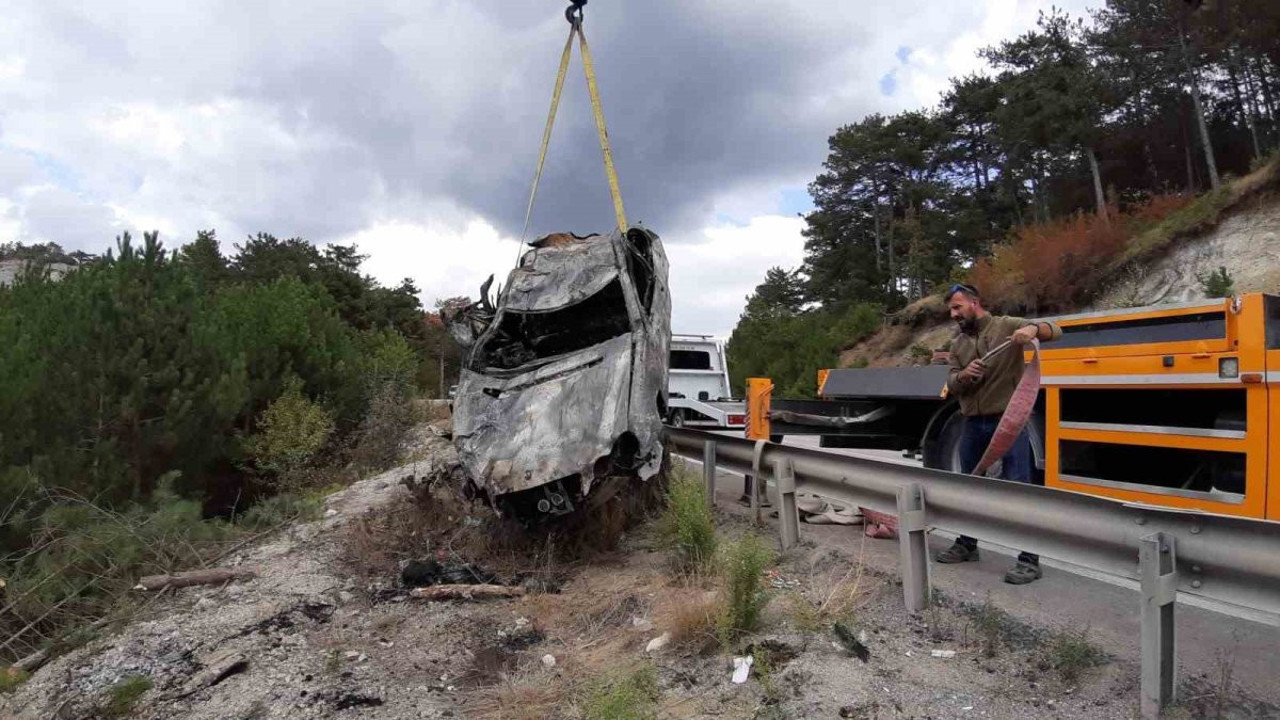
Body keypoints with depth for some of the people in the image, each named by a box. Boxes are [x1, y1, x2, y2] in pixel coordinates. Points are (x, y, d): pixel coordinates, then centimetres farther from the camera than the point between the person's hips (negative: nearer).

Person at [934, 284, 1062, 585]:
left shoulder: (1007, 326, -2)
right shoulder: (958, 344, 12)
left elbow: (1055, 330, -9)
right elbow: (952, 385, 5)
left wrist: (1033, 328, -32)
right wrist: (963, 375, -18)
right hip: (973, 424, 6)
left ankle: (1029, 560, -2)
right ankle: (966, 544, 31)